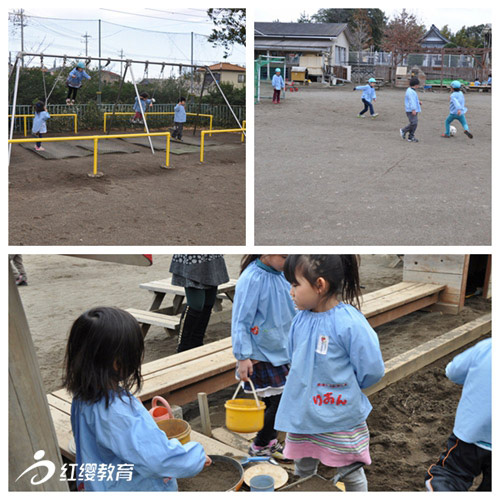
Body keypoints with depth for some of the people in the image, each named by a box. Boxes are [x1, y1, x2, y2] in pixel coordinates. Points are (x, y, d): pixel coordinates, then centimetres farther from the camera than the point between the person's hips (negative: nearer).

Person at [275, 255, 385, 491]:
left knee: (351, 472, 15)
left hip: (340, 418, -5)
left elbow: (371, 370, -16)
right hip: (302, 414, 6)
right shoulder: (300, 319, -4)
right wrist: (304, 385, 8)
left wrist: (343, 386, -3)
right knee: (303, 470, 21)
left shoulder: (350, 323, -23)